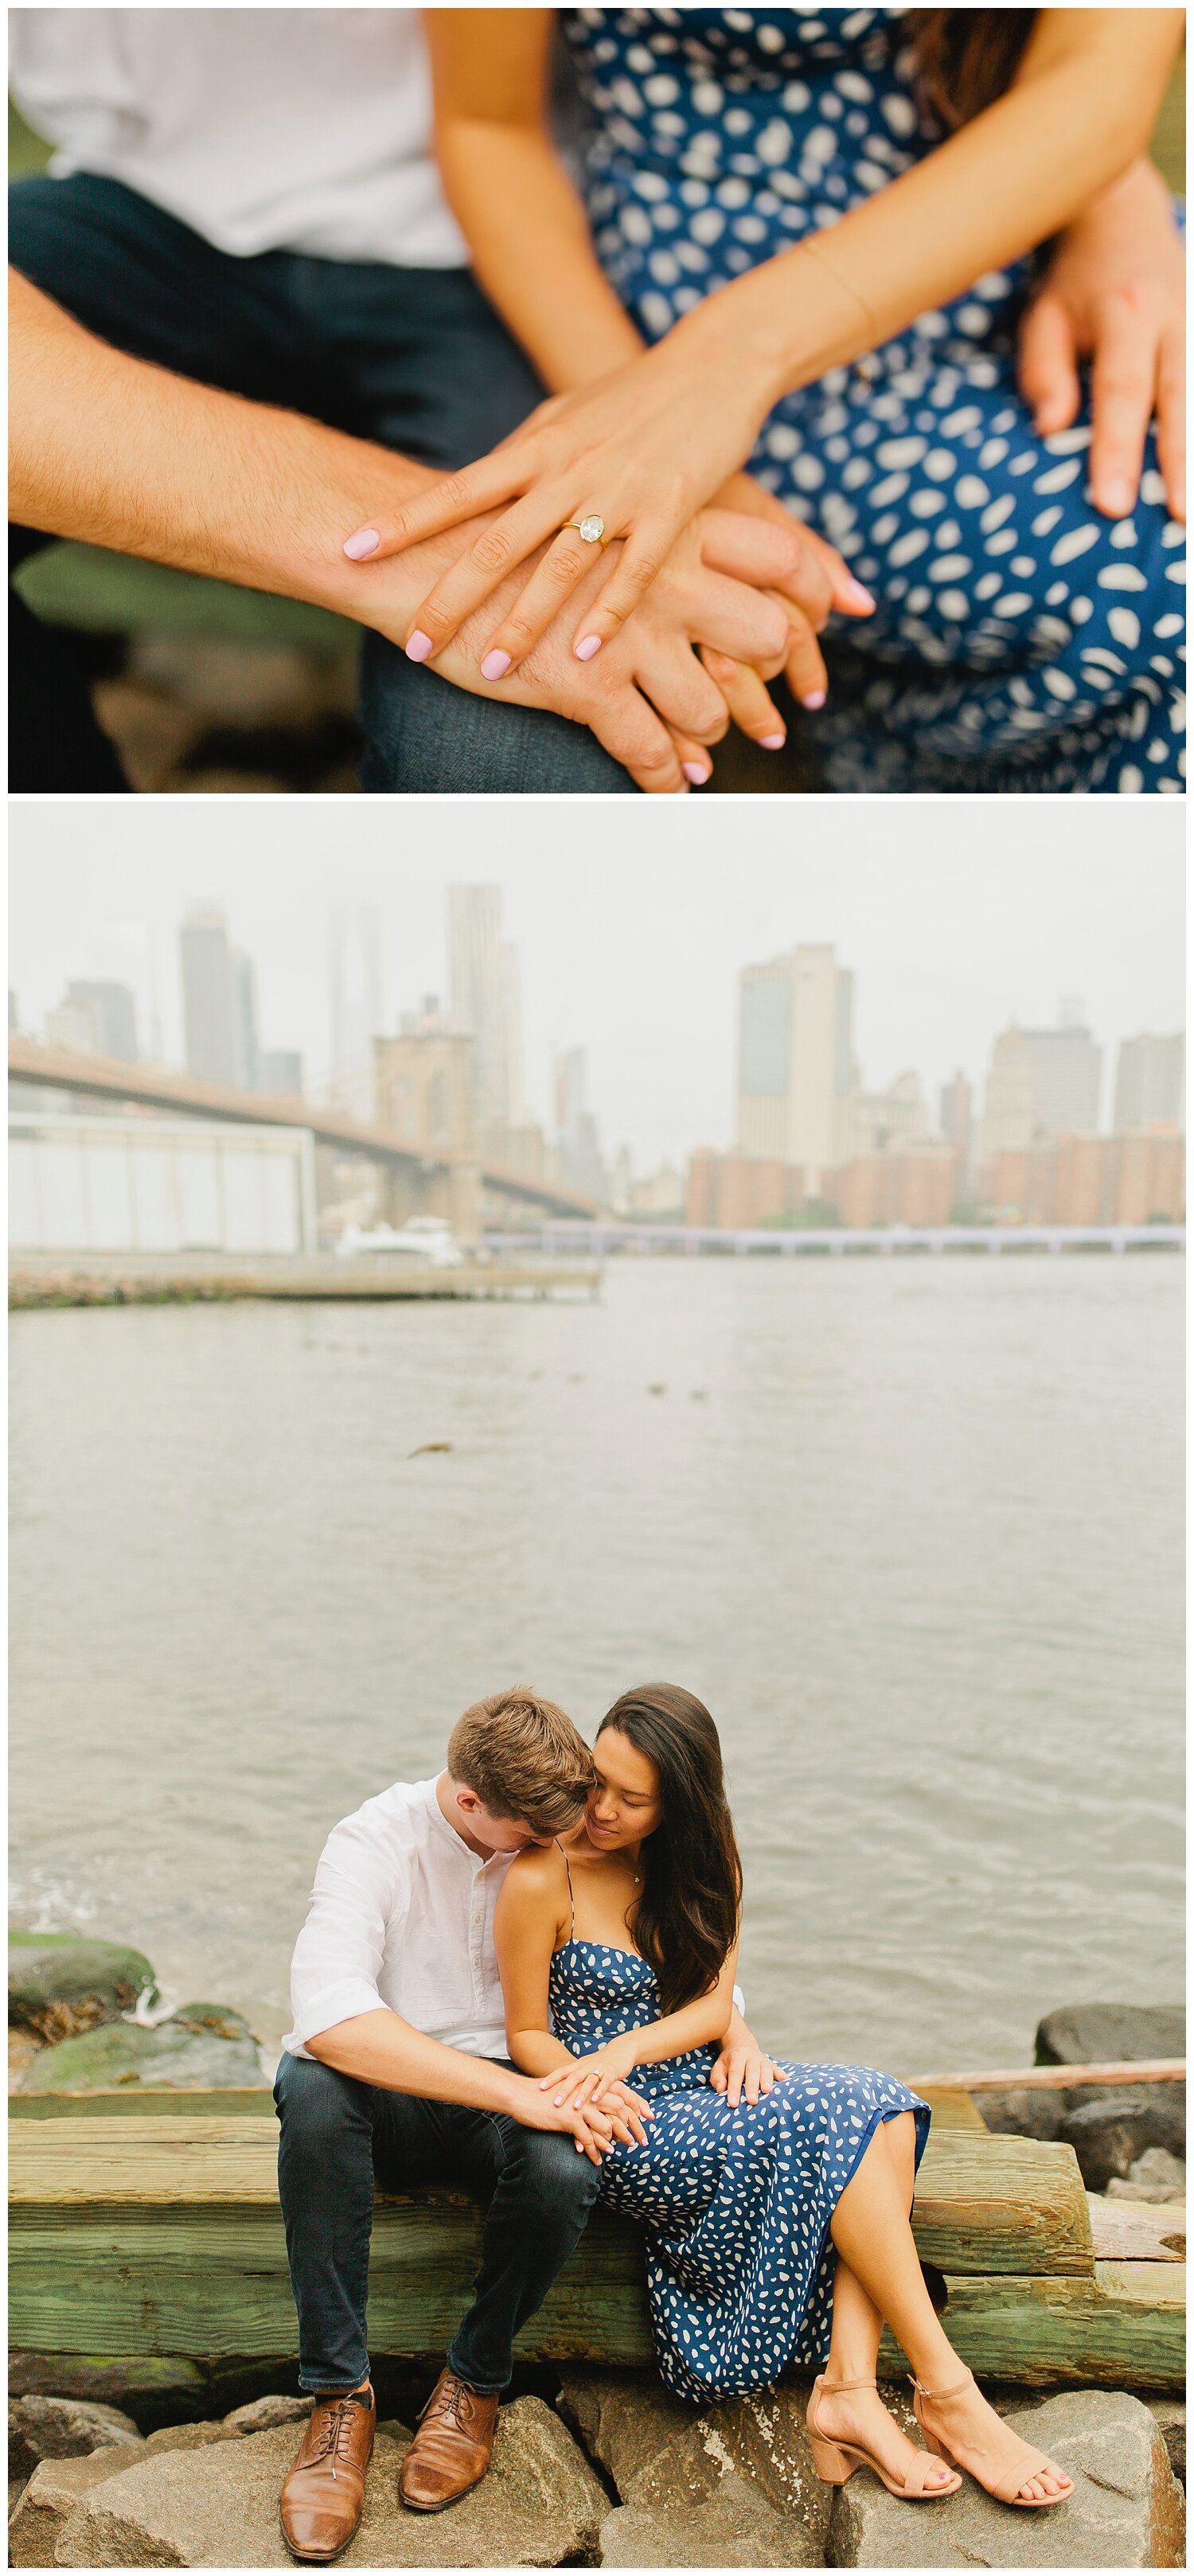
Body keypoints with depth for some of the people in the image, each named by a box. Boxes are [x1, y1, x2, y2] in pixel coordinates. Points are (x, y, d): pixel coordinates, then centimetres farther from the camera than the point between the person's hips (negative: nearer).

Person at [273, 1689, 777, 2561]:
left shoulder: (562, 1843, -3)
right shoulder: (376, 1842, -17)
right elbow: (327, 2012, -35)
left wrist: (735, 2030, -10)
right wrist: (519, 2093, -39)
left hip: (516, 2092, 2)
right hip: (391, 2096, -2)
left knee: (564, 2170, -33)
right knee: (311, 2086, -36)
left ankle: (474, 2382, -2)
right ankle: (340, 2395, -19)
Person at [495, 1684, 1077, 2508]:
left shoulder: (703, 1866, 5)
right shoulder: (542, 1881, -12)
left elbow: (715, 2004, -1)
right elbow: (528, 2034, -5)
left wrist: (624, 2050, -20)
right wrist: (587, 2091, -25)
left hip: (701, 2095, 6)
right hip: (627, 2130, -6)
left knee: (885, 2103, -21)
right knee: (833, 2116, -26)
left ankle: (848, 2387, -26)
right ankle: (945, 2391, -17)